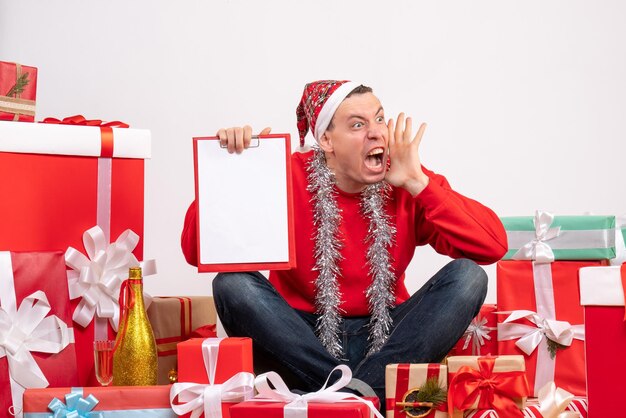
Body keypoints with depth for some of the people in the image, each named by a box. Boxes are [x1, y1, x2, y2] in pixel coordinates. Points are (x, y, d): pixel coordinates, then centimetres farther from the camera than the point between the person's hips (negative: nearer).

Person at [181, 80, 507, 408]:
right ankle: (356, 393, -27)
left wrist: (417, 183, -17)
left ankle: (358, 390, -27)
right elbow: (196, 253, -12)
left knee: (467, 275, -19)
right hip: (302, 343, -1)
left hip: (385, 342, 2)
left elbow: (493, 246, -14)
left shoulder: (407, 184, -3)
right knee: (232, 284, -26)